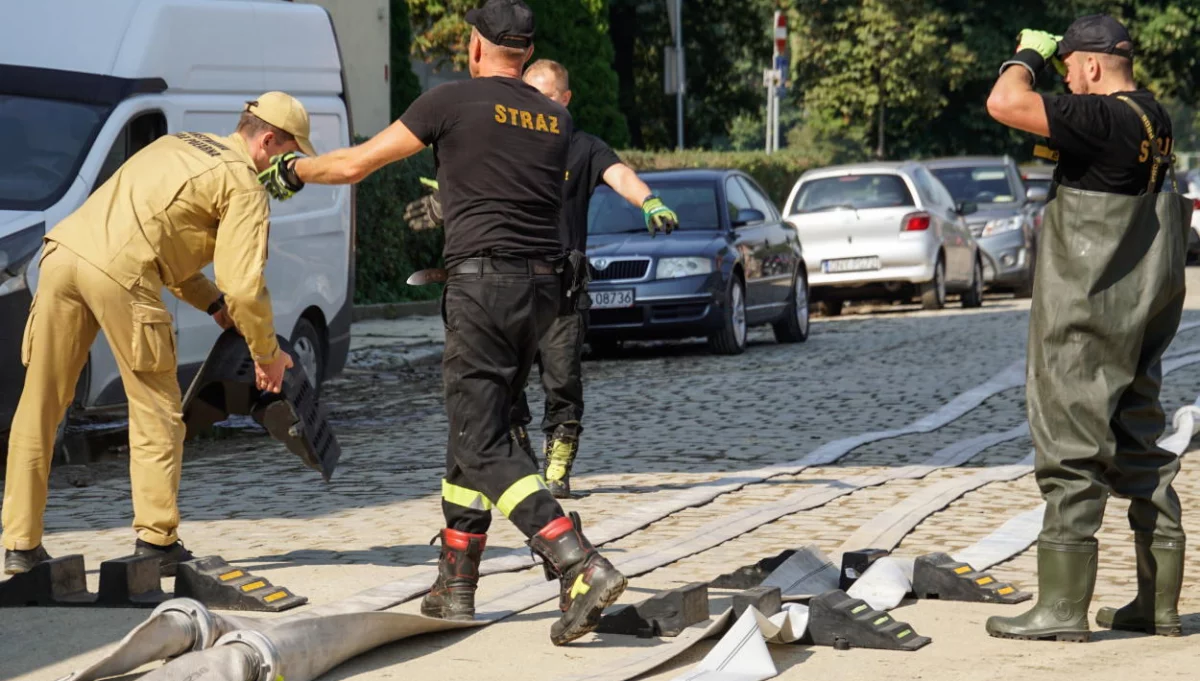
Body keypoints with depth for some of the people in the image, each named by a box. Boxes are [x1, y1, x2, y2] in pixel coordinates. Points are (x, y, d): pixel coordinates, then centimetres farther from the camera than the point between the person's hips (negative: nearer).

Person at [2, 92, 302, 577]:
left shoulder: (177, 145, 31)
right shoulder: (244, 185, 6)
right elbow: (245, 282, -1)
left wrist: (213, 304, 35)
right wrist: (268, 354, 13)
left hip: (64, 250, 7)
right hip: (120, 272, -7)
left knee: (41, 406, 9)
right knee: (156, 410, 6)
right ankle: (155, 541, 3)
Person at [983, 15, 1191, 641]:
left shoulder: (1102, 119, -20)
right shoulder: (1154, 120, 9)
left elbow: (1005, 104, -26)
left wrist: (1028, 55, -6)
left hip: (1088, 313, -9)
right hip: (1141, 311, 9)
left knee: (1071, 450, -5)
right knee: (1139, 447, 14)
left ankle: (1061, 607, -4)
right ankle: (1159, 602, 17)